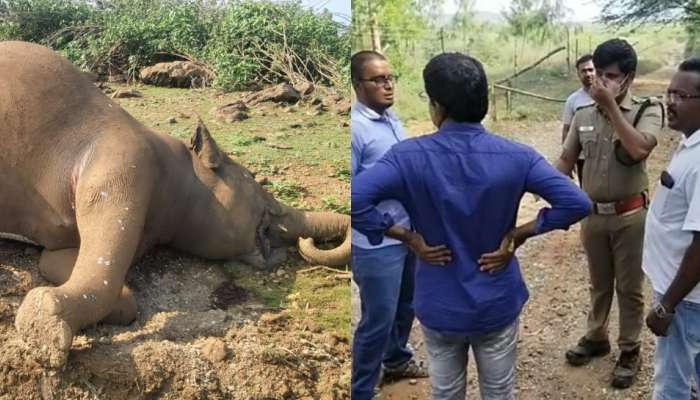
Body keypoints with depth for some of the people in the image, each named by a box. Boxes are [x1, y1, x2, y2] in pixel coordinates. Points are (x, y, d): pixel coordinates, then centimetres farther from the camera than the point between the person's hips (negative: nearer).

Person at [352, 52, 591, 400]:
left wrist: (407, 237, -17)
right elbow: (576, 204, -17)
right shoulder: (516, 156, -13)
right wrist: (519, 234, -8)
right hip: (497, 304, 1)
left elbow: (354, 200, -30)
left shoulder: (410, 156, -18)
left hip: (439, 306, -1)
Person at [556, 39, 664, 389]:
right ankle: (595, 338, 38)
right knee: (599, 283, 20)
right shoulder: (583, 115, 1)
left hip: (630, 215, -3)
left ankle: (630, 350, 26)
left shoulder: (647, 111, -10)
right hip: (593, 215, 3)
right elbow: (566, 160, 4)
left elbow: (639, 150, -29)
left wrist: (612, 106, -27)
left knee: (629, 287, 10)